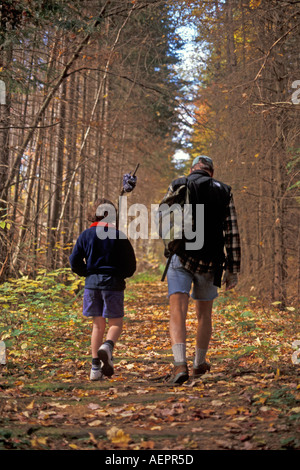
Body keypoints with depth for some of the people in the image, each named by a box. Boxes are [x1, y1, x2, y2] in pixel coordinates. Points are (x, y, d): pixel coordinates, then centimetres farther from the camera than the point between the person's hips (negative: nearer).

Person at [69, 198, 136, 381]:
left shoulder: (86, 235, 2)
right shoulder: (119, 236, -3)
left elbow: (74, 262, 3)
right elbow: (131, 265, 0)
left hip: (92, 283, 3)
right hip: (113, 284, -2)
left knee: (98, 325, 11)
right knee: (116, 323, 7)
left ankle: (95, 367, 6)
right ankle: (107, 346, -25)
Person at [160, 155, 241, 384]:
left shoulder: (178, 186, 4)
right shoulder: (224, 191, 6)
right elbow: (232, 233, 1)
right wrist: (233, 270, 4)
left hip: (181, 257, -2)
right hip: (210, 263, 2)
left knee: (178, 312, -9)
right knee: (204, 313, 19)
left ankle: (180, 364, -27)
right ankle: (200, 364, 33)